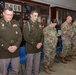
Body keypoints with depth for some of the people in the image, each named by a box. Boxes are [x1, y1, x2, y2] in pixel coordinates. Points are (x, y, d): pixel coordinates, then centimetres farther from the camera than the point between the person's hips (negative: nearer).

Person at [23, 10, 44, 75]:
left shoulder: (39, 25, 13)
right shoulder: (27, 25, -5)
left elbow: (42, 35, 12)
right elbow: (26, 37, -14)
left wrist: (41, 43, -7)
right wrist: (35, 44, -16)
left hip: (38, 47, 5)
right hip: (30, 48, -5)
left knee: (37, 63, 14)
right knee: (30, 63, 4)